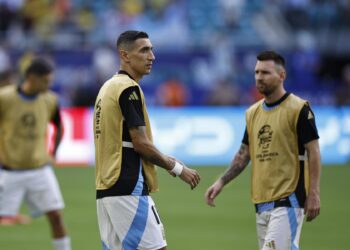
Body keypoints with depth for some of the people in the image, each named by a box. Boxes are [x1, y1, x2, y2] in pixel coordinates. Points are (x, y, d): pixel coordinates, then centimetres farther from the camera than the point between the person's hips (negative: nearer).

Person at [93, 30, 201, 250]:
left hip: (106, 188, 9)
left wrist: (164, 160, 20)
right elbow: (140, 143, -14)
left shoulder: (109, 87, 17)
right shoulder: (130, 89, -11)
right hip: (129, 189, -9)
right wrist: (177, 168, -3)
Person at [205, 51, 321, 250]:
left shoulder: (298, 109, -6)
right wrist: (221, 182, 10)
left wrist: (313, 194, -13)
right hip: (261, 201, 7)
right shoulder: (253, 113, 14)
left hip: (287, 201, -7)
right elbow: (244, 154, 20)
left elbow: (313, 151, -7)